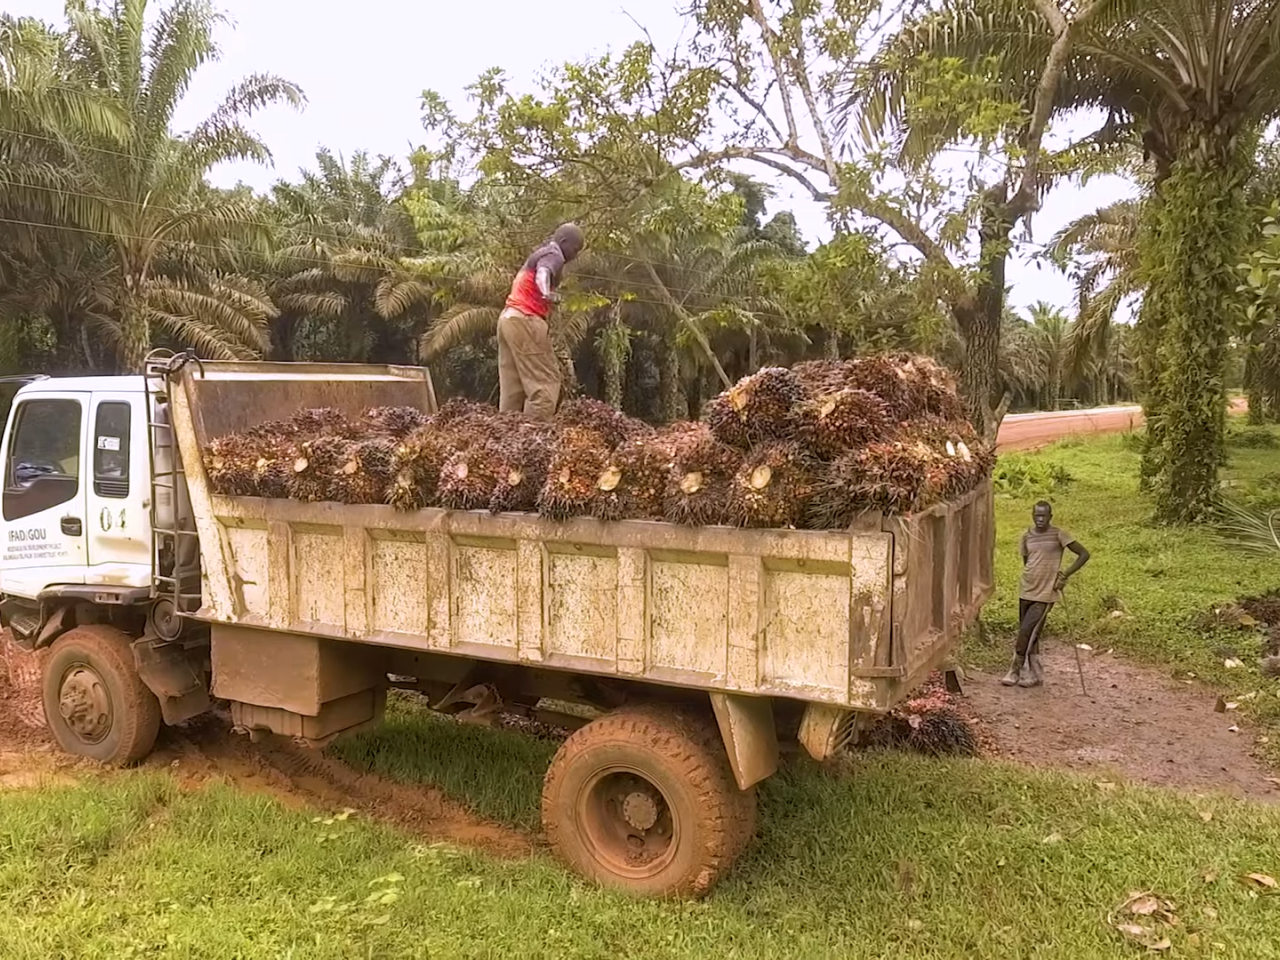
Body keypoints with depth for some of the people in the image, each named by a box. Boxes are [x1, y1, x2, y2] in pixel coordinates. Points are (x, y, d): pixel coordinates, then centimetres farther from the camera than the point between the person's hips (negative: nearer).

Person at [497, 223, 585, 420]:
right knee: (545, 381, -9)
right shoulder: (553, 256, -5)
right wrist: (547, 292, -46)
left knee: (512, 386, 4)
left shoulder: (539, 255, 26)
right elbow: (543, 273, -28)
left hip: (509, 318, 10)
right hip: (525, 321, -10)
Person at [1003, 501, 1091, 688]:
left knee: (1026, 631, -12)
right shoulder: (1027, 537, 6)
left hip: (1045, 594, -5)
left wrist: (1065, 574, -13)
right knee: (1030, 634, 10)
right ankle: (1036, 674, 21)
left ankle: (1016, 670, 2)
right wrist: (1030, 580, 7)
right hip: (1025, 591, 5)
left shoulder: (1059, 535, -8)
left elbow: (1084, 554, -6)